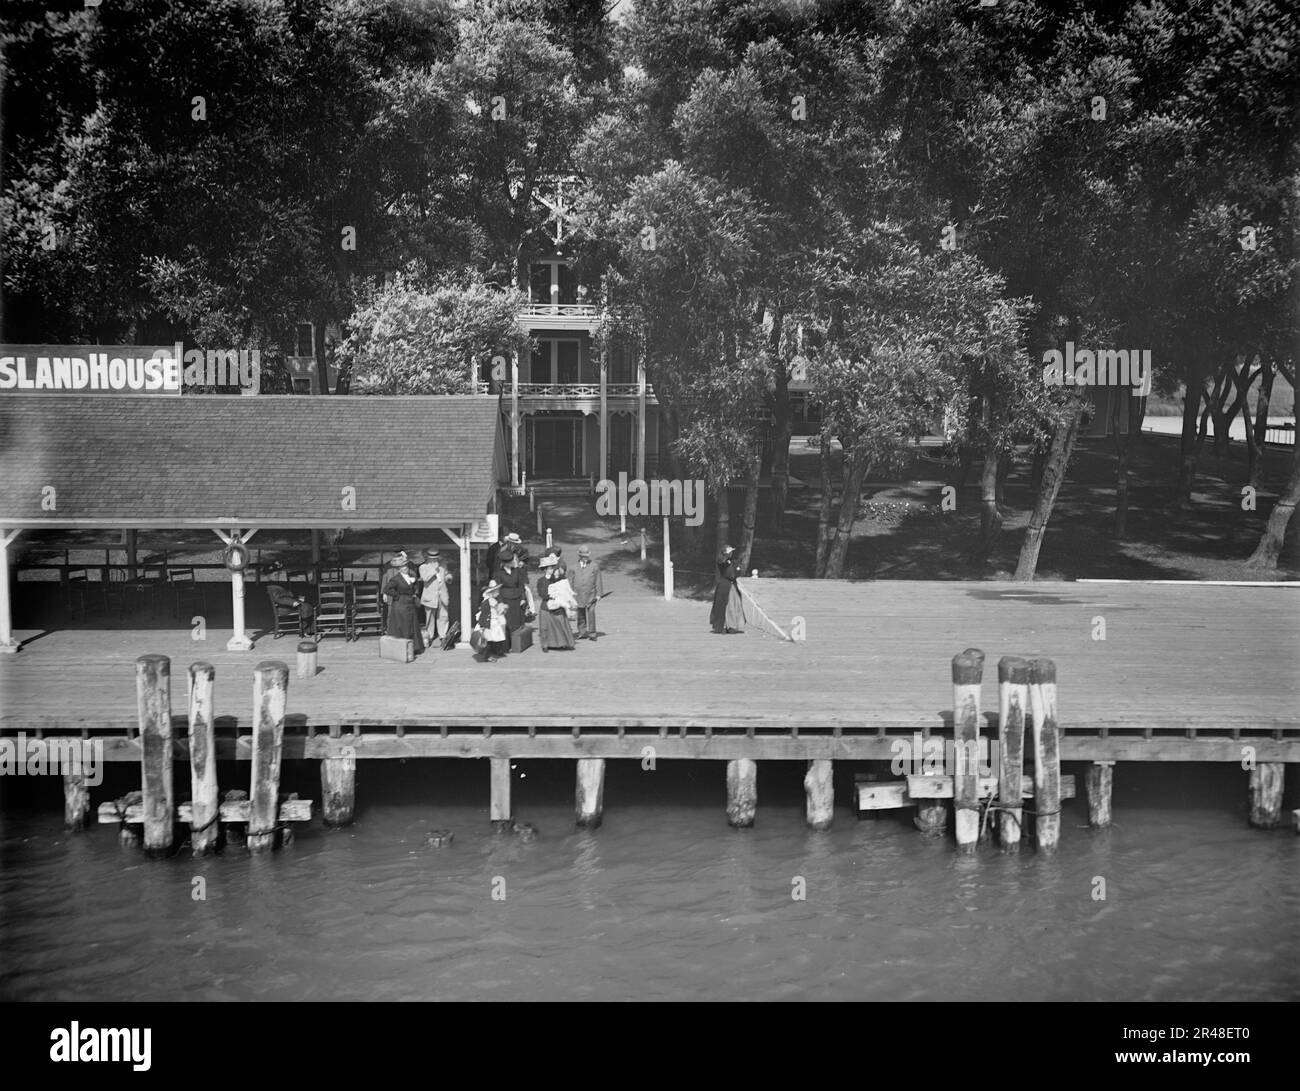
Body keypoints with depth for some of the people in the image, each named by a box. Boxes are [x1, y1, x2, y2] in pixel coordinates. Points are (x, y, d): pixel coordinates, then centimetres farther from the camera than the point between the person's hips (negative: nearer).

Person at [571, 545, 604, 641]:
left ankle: (592, 634, -3)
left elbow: (598, 581, 5)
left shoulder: (594, 566, 6)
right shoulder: (575, 567, 11)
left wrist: (598, 594, 1)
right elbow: (572, 581, 15)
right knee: (580, 615, 6)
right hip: (578, 595, 2)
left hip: (590, 595, -2)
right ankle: (582, 633, 15)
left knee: (591, 614, -9)